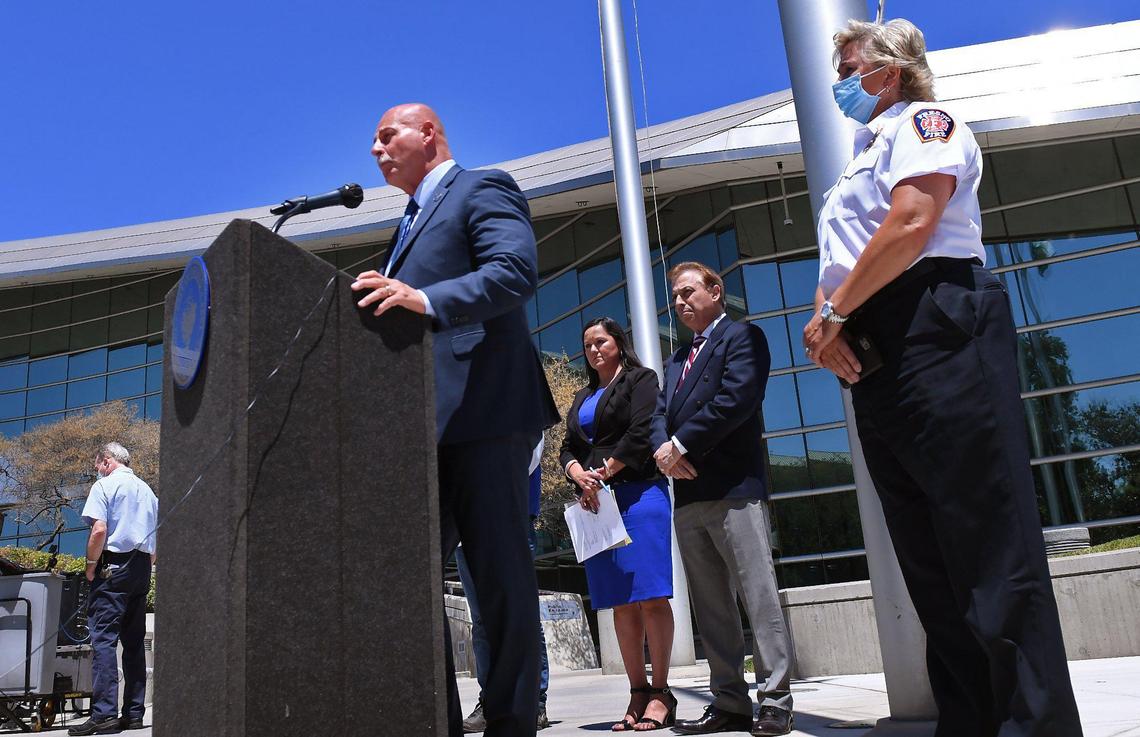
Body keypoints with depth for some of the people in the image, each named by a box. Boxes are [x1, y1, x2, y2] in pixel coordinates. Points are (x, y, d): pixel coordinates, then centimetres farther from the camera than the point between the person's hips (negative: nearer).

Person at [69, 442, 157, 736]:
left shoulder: (105, 485, -2)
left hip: (114, 566, -7)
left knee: (103, 638, -9)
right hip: (142, 569, 7)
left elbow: (99, 529, -14)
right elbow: (158, 541, 17)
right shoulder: (147, 490, 19)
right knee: (134, 642, 8)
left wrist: (91, 565, -4)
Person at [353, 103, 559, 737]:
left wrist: (426, 299, -28)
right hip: (426, 423, 9)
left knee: (499, 570, -4)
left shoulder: (484, 188, 2)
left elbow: (516, 270, -16)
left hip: (482, 411, -9)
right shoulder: (413, 221, 29)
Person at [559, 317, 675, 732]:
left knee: (650, 596, -8)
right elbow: (567, 449, 15)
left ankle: (661, 694, -5)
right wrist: (582, 479, -5)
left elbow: (641, 434, -8)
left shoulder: (640, 379, 6)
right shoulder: (582, 397, 24)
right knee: (620, 601, 3)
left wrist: (603, 473, -9)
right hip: (595, 502, 6)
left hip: (638, 493, -6)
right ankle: (638, 694, 6)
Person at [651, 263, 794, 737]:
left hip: (734, 489, -8)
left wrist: (681, 444, -11)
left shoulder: (742, 337, 2)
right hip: (688, 497, 8)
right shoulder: (677, 360, 26)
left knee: (760, 599, -6)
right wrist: (664, 449, -7)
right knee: (711, 608, 8)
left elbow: (736, 398, -13)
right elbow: (660, 414, 15)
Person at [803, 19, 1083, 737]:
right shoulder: (863, 158, 30)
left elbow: (912, 223, -15)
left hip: (937, 333, -9)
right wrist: (824, 325, 0)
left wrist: (836, 312, -8)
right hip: (873, 357, 9)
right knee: (931, 561, 8)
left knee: (990, 549, -11)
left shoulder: (923, 120, 5)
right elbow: (837, 267, 21)